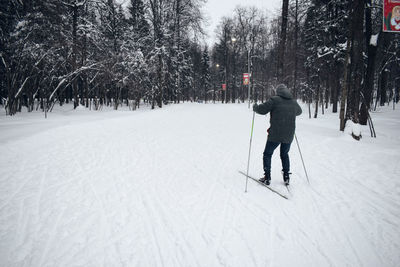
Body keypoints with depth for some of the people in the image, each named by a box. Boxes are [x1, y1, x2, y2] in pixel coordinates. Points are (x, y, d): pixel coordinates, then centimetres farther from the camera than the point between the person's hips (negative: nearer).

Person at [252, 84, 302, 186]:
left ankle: (267, 178, 7)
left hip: (275, 135, -5)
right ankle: (286, 177, 22)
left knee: (267, 154, 10)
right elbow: (299, 111, 28)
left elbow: (262, 109, -13)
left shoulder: (275, 100, -10)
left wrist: (255, 107, 7)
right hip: (289, 135, 5)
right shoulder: (294, 102, 8)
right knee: (285, 155, 22)